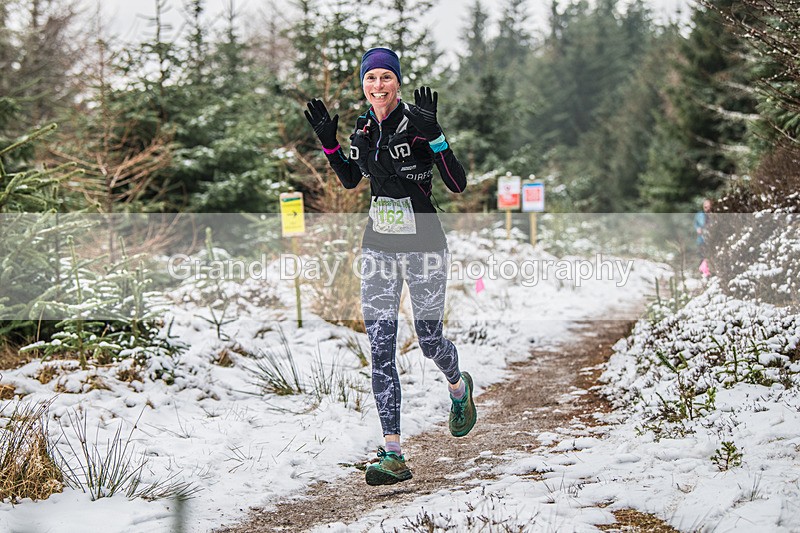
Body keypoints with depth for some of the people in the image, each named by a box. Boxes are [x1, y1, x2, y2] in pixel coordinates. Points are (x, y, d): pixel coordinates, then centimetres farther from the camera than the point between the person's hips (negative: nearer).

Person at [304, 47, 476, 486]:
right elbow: (350, 180, 19)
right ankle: (392, 454, -4)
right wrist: (327, 141, 5)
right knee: (380, 347, -5)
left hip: (423, 246, -4)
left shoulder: (416, 123, -14)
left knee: (429, 341, 8)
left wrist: (433, 135, -29)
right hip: (378, 247, 4)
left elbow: (458, 185, -18)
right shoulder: (364, 128, 3)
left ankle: (459, 388, 45)